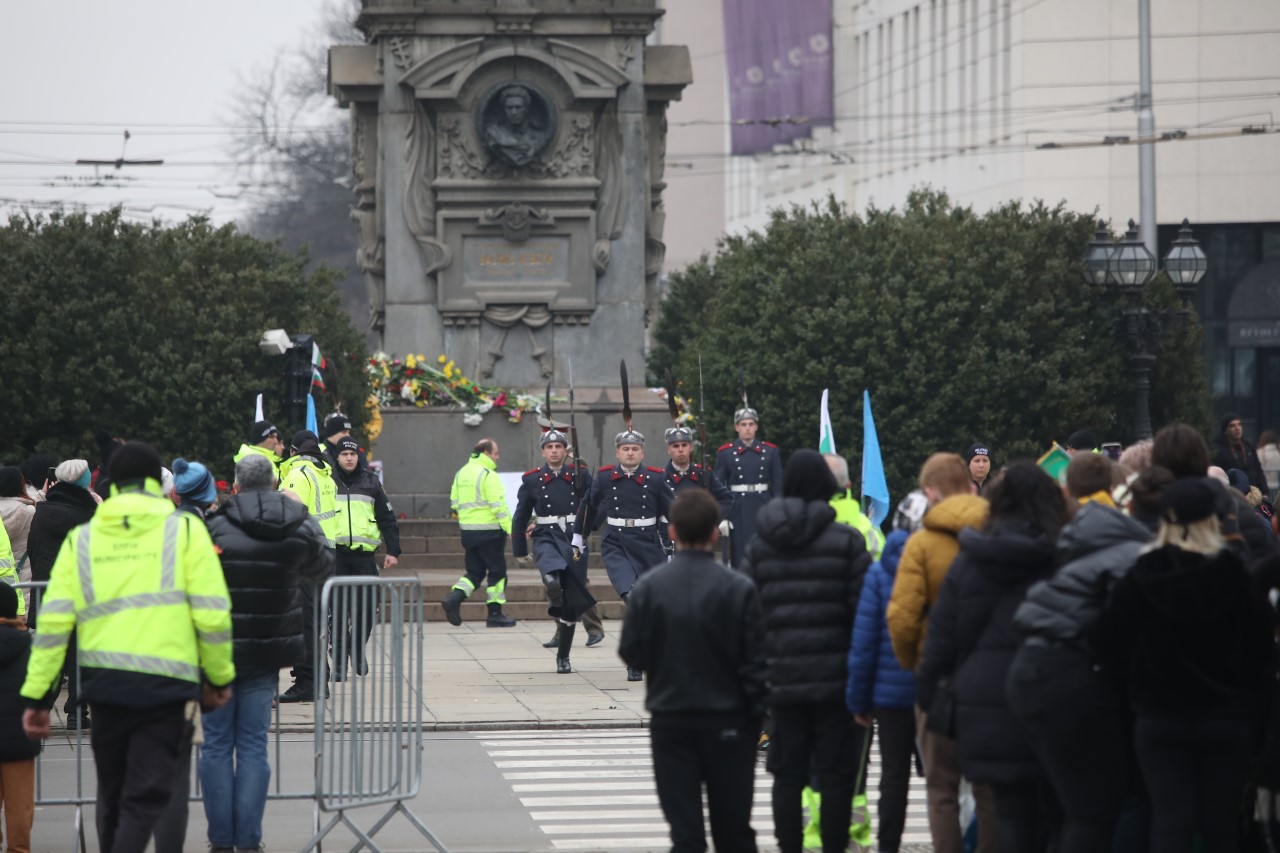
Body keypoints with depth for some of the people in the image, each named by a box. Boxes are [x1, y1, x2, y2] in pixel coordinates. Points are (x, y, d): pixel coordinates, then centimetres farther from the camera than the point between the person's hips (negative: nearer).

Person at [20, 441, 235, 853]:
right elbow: (212, 614, -4)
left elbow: (53, 622, 2)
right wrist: (219, 677, 9)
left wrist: (36, 695, 4)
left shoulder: (81, 540, 9)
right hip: (165, 682, -3)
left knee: (112, 799, 19)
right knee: (144, 800, -4)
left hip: (103, 681, 3)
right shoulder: (185, 530, 2)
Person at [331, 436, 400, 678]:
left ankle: (358, 649, 22)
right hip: (335, 554, -2)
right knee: (338, 610, -3)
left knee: (367, 608, -2)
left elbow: (387, 519, 13)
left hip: (364, 553, 2)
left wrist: (393, 551, 7)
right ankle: (339, 660, 5)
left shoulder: (370, 482, 11)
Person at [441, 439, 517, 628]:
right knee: (497, 571, 4)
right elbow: (498, 505, -19)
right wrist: (510, 529, -18)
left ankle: (454, 597, -9)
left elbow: (454, 503, 14)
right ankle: (495, 614, 6)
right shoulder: (488, 475, -13)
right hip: (489, 530, -7)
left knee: (474, 571, 13)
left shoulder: (461, 473, 12)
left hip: (467, 530, 7)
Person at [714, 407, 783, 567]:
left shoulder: (770, 451, 6)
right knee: (740, 556, -1)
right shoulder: (725, 453, 3)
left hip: (763, 507, 1)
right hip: (738, 510, -1)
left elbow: (778, 485, 7)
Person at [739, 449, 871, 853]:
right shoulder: (846, 540, -5)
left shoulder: (760, 544, 5)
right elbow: (863, 608, -9)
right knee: (836, 772, 3)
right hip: (836, 675, -3)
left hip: (782, 677, 3)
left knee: (787, 773, 9)